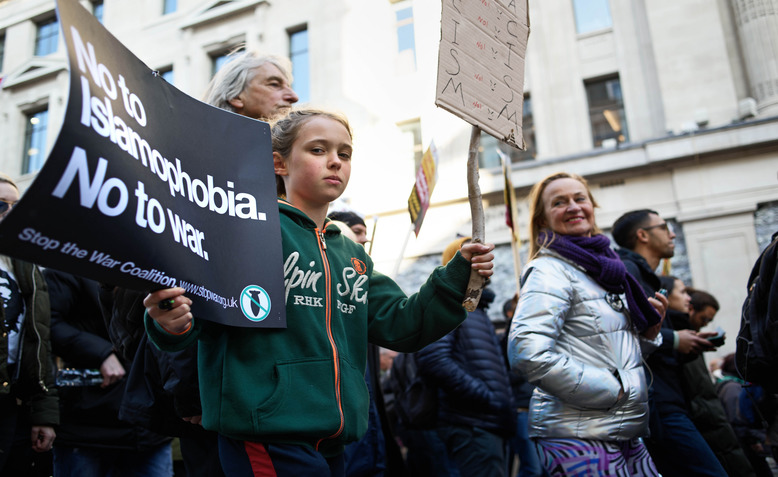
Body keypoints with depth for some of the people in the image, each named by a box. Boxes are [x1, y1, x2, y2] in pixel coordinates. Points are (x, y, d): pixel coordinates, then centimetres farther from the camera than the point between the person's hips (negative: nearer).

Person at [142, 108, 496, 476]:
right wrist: (173, 323, -34)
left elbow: (402, 326, 11)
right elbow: (195, 300, -11)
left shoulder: (353, 256, 15)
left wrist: (459, 274, 2)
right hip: (267, 441, -6)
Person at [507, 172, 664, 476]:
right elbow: (527, 353, -26)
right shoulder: (550, 270, -12)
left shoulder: (601, 268, 14)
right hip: (580, 439, -8)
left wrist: (648, 331, 4)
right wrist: (611, 391, -19)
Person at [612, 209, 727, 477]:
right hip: (656, 404, -10)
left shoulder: (645, 276, 25)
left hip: (664, 402, 10)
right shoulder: (627, 270, -6)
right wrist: (674, 340, -12)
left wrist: (691, 345, 11)